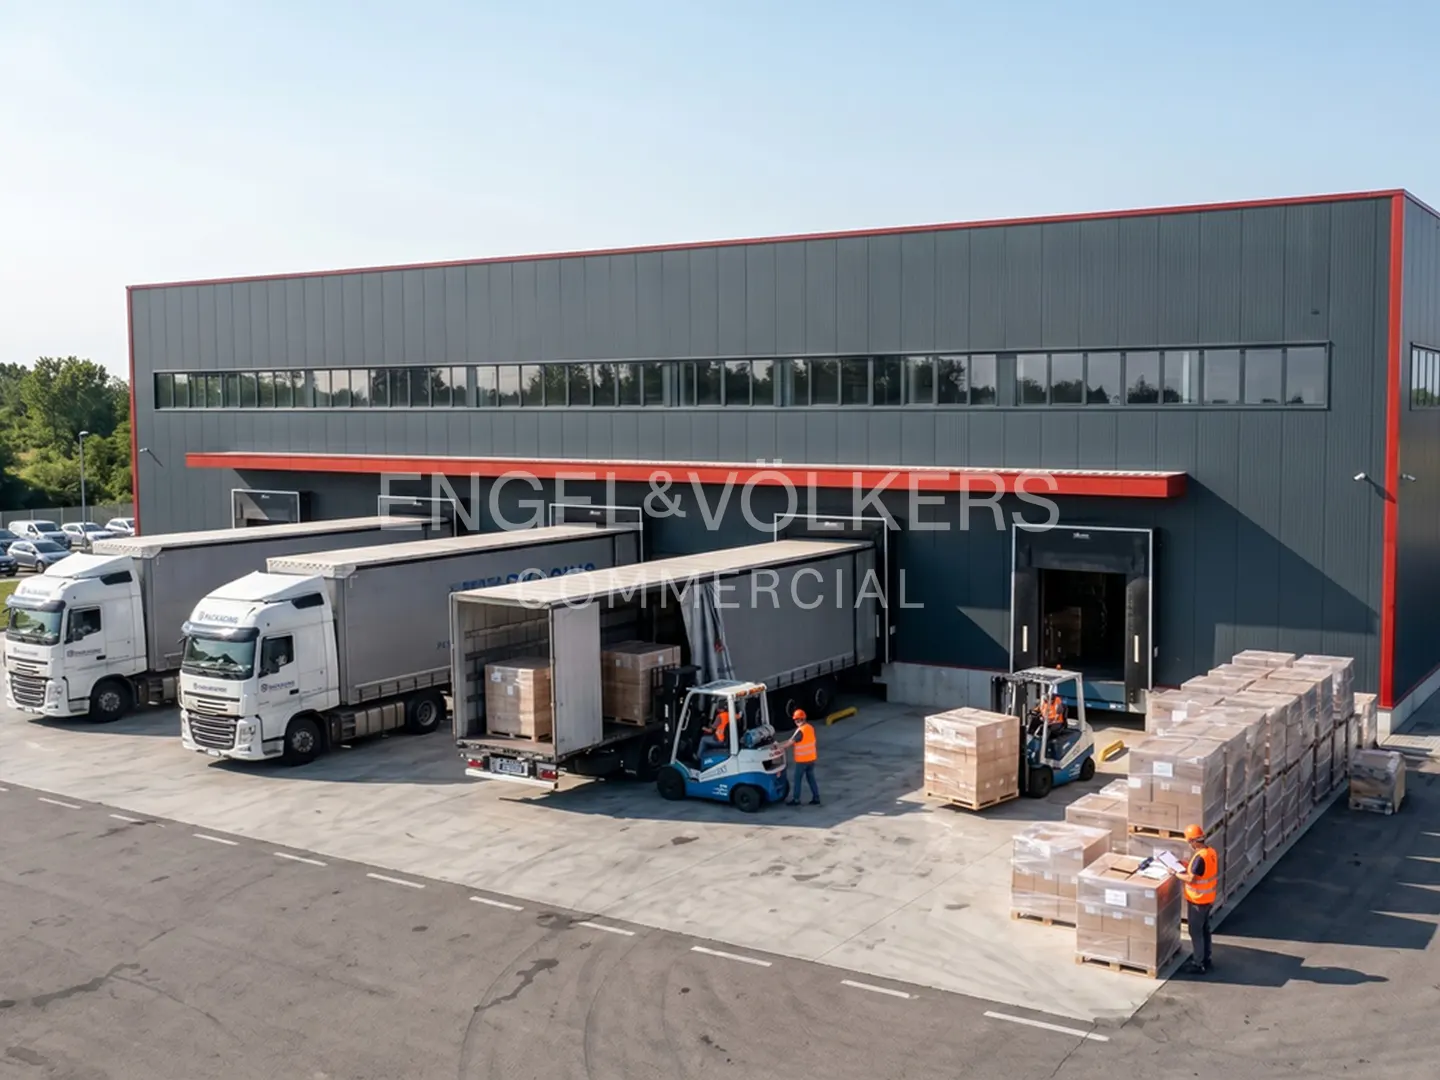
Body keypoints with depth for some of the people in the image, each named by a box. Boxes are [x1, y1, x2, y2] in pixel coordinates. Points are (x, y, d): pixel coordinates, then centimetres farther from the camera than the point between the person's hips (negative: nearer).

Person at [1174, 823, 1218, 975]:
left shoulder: (1200, 857, -29)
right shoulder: (1211, 851, -1)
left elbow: (1190, 879, -26)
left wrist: (1176, 873, -13)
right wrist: (1187, 865, 10)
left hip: (1198, 901, -9)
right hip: (1208, 898, 9)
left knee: (1196, 932, 3)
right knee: (1205, 929, 22)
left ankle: (1199, 965, 11)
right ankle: (1206, 958, 34)